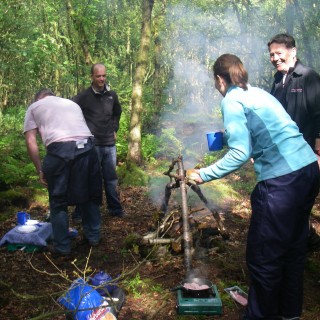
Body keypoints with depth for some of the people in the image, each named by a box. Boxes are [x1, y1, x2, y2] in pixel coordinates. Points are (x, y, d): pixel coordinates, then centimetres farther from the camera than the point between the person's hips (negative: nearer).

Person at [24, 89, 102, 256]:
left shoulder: (34, 106, 22)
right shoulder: (72, 103, 34)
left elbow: (31, 142, 10)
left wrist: (40, 170, 14)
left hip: (59, 150, -4)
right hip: (87, 147, 4)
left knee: (58, 201, 12)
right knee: (89, 194, 21)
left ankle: (62, 246, 19)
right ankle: (93, 235, 34)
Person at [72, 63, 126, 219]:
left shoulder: (112, 95, 7)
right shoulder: (83, 96, -8)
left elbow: (118, 112, 25)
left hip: (110, 144, 4)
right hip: (92, 145, -4)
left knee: (111, 179, 14)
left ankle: (115, 209, 27)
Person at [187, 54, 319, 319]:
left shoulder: (232, 100, -6)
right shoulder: (258, 93, 18)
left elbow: (241, 153, -14)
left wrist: (203, 175, -8)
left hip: (282, 180, -10)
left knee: (263, 257, 5)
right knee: (294, 248, 22)